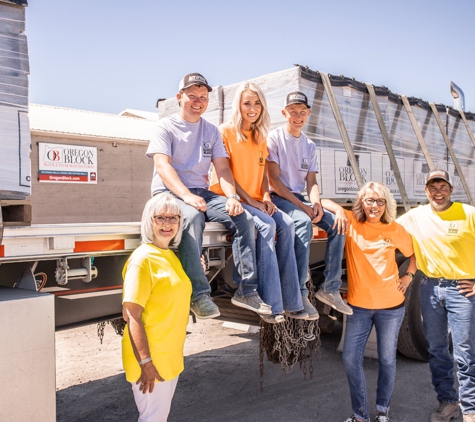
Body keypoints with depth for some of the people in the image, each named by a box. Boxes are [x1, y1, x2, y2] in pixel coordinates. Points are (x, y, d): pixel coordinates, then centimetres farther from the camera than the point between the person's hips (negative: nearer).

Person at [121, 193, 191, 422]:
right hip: (150, 359, -8)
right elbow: (131, 315, -21)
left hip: (171, 357, 8)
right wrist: (145, 363, -22)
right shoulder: (143, 258, -18)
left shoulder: (171, 256, 7)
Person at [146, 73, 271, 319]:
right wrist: (186, 196, -28)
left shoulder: (212, 131, 17)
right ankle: (198, 295, -35)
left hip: (201, 192, 5)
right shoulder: (166, 126, 3)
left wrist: (232, 196, -14)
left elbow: (222, 168, 8)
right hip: (169, 193, -5)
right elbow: (162, 165, -12)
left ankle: (246, 290, -16)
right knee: (192, 217, -38)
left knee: (243, 217, -19)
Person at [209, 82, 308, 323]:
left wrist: (266, 197, -4)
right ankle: (270, 305, -27)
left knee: (286, 224, -19)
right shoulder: (226, 131, -4)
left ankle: (291, 302, -15)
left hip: (254, 200, 6)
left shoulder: (260, 137, 16)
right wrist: (250, 200, -16)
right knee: (266, 225, -30)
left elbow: (262, 173, 16)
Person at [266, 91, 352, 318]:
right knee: (303, 222, -34)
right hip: (278, 197, -6)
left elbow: (311, 182, 8)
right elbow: (274, 180, -12)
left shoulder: (310, 146, 14)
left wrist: (316, 204, -14)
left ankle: (330, 288, -8)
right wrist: (303, 207, -18)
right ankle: (298, 293, -32)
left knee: (337, 223, -13)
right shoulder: (274, 138, -5)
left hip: (300, 198, 6)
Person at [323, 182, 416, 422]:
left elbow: (414, 253, 14)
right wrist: (338, 210, -24)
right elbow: (321, 202, -7)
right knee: (351, 359, 1)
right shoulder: (351, 222, -5)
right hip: (359, 305, 0)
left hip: (390, 305, 0)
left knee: (387, 360, 11)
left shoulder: (395, 230, -2)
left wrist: (409, 276, 3)